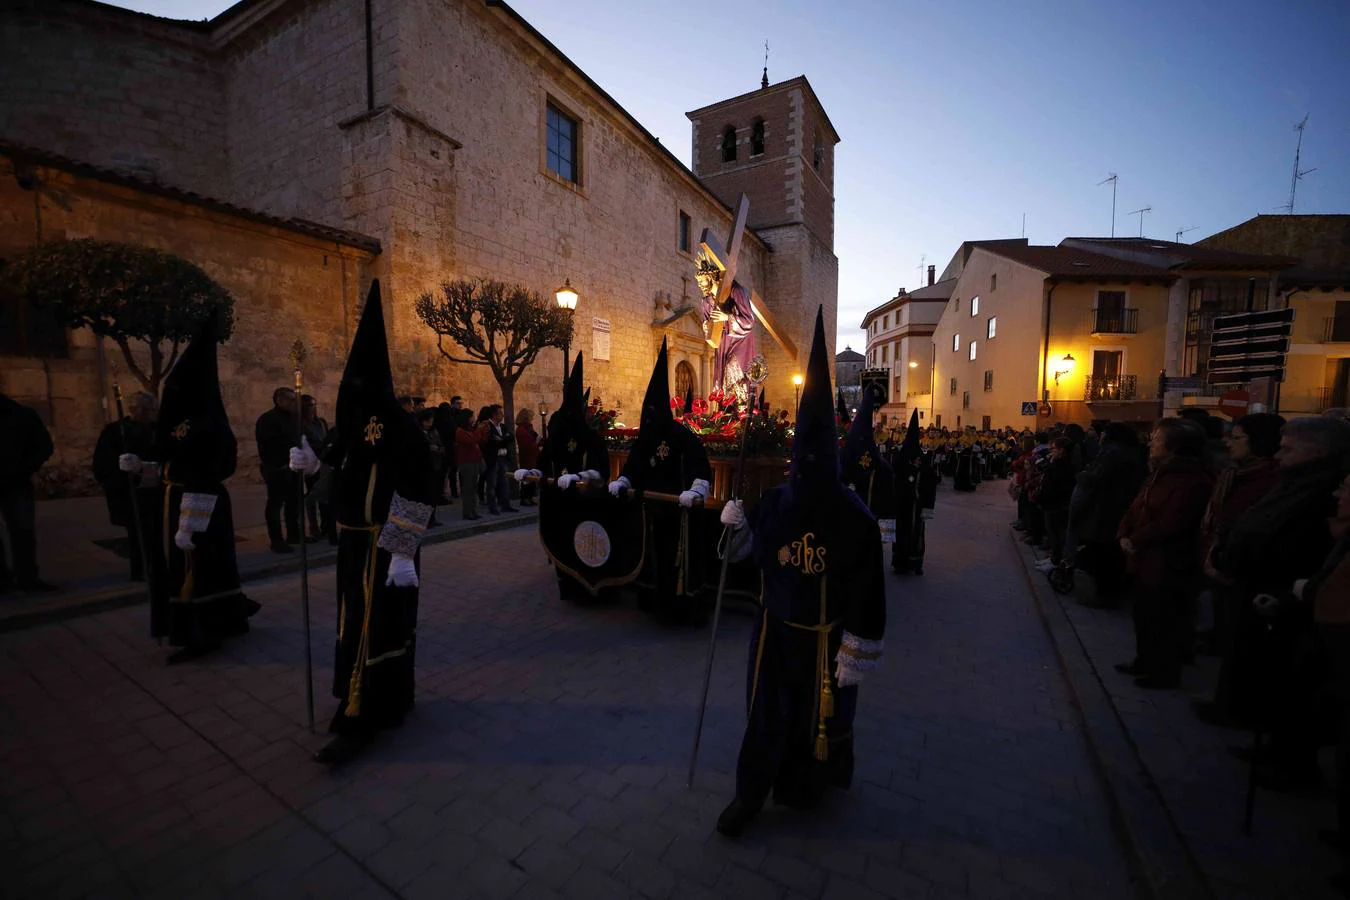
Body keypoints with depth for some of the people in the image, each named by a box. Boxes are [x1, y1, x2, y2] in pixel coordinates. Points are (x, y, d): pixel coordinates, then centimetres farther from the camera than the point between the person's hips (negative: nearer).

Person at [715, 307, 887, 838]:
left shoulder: (855, 519, -19)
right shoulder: (774, 502, -10)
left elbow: (866, 592, -14)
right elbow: (755, 553, 5)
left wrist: (857, 654, -12)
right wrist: (738, 528, -15)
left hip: (824, 637, -2)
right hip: (775, 629, 2)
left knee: (821, 713, 21)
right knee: (764, 711, 14)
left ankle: (810, 784, 50)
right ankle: (750, 795, 35)